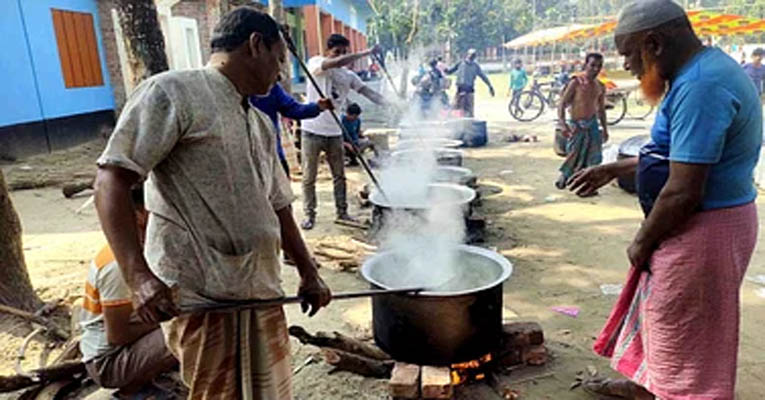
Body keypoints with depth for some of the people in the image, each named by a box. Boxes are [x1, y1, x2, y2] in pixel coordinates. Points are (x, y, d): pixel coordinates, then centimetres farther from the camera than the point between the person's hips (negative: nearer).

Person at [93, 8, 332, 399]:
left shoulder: (261, 124, 19)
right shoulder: (172, 92, -5)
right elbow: (111, 181, -12)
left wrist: (308, 273, 21)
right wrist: (139, 276, -22)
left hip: (262, 295, 8)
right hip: (201, 298, -7)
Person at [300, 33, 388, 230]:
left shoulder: (348, 76, 8)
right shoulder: (315, 63, -7)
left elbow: (367, 91, -1)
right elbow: (337, 63, -25)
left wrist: (387, 103, -19)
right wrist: (367, 52, -22)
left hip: (335, 132, 5)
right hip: (313, 131, -5)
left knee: (339, 175, 12)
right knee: (309, 177, 4)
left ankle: (342, 212, 24)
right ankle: (309, 214, 16)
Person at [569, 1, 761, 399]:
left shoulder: (700, 86, -25)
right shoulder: (704, 70, 9)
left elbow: (683, 192, -28)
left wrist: (642, 243, -14)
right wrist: (613, 169, 18)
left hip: (703, 231, -10)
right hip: (692, 225, 10)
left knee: (682, 332, 8)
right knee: (658, 310, 25)